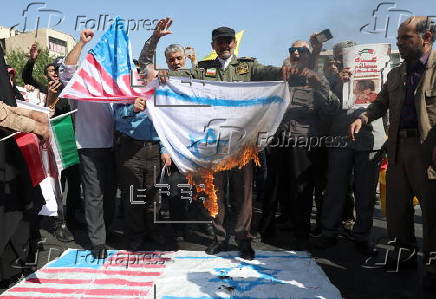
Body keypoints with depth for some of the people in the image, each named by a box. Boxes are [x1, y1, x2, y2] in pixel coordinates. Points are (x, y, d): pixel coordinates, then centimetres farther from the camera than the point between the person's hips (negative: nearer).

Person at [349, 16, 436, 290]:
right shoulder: (396, 74, 17)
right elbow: (381, 103, 17)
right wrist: (363, 119, -4)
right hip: (399, 147, 7)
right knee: (397, 205, 13)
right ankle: (404, 253, 30)